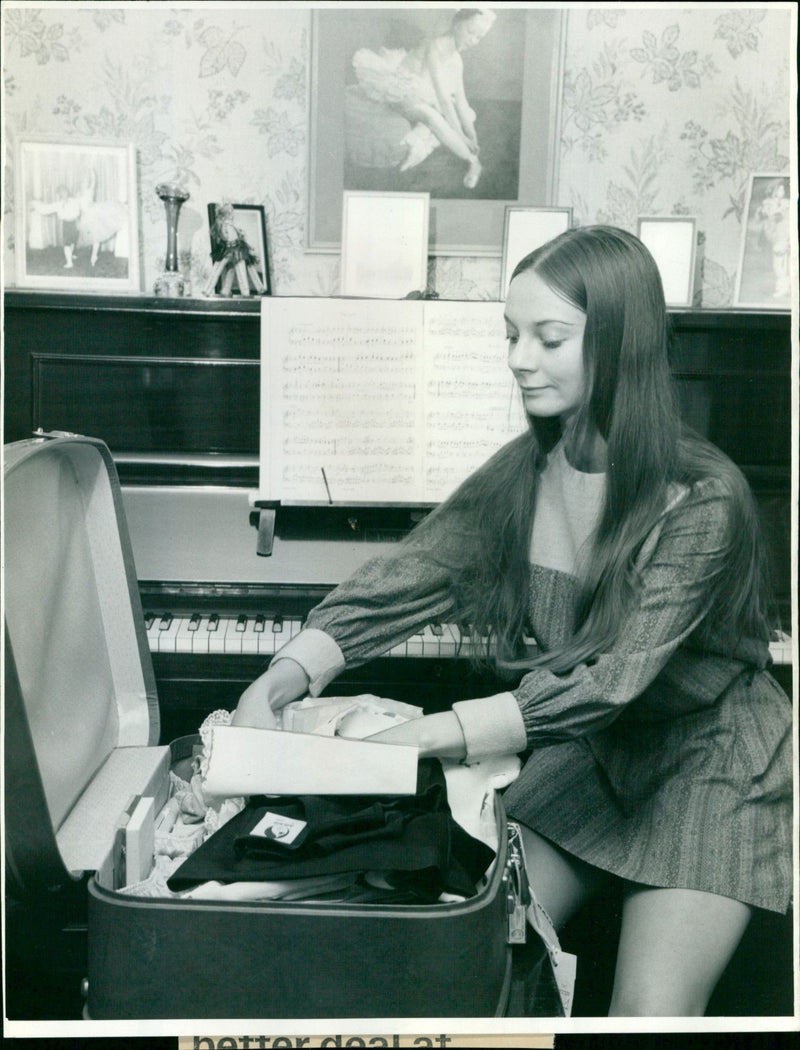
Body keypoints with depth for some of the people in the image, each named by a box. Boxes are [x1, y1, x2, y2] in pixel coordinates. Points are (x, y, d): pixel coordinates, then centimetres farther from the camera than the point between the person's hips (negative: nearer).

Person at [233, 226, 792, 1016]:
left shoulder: (703, 498, -25)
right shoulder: (520, 476, -6)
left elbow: (607, 684, -32)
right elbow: (396, 587, -13)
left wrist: (421, 737, -39)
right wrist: (277, 683, -29)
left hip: (710, 769, -4)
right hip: (581, 762, 5)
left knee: (649, 1011, -14)